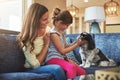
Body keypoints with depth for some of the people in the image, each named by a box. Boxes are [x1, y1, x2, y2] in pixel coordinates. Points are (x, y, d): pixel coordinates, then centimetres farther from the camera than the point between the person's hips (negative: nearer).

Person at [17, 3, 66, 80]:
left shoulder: (47, 30, -2)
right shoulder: (27, 40, -19)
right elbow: (35, 65, -18)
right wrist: (46, 44, -16)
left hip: (46, 64, 5)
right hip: (33, 69, -5)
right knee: (57, 69, -32)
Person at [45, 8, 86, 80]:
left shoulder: (62, 33, 17)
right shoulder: (54, 33, -10)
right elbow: (62, 51, -12)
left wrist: (75, 43, 6)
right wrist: (77, 44, -7)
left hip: (62, 58, 9)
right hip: (53, 59, -9)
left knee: (82, 72, -2)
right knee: (71, 67, -37)